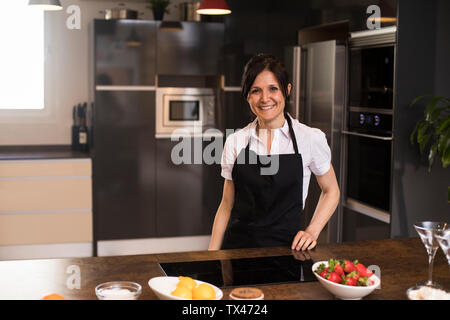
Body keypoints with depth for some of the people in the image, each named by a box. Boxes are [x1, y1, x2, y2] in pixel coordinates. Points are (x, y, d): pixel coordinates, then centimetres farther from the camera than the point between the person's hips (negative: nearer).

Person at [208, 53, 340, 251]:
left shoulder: (310, 138, -2)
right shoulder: (235, 142, 4)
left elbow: (331, 191, 12)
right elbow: (227, 205, 10)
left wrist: (312, 232, -2)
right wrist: (212, 255, 3)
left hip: (285, 247, -2)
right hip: (238, 245, 2)